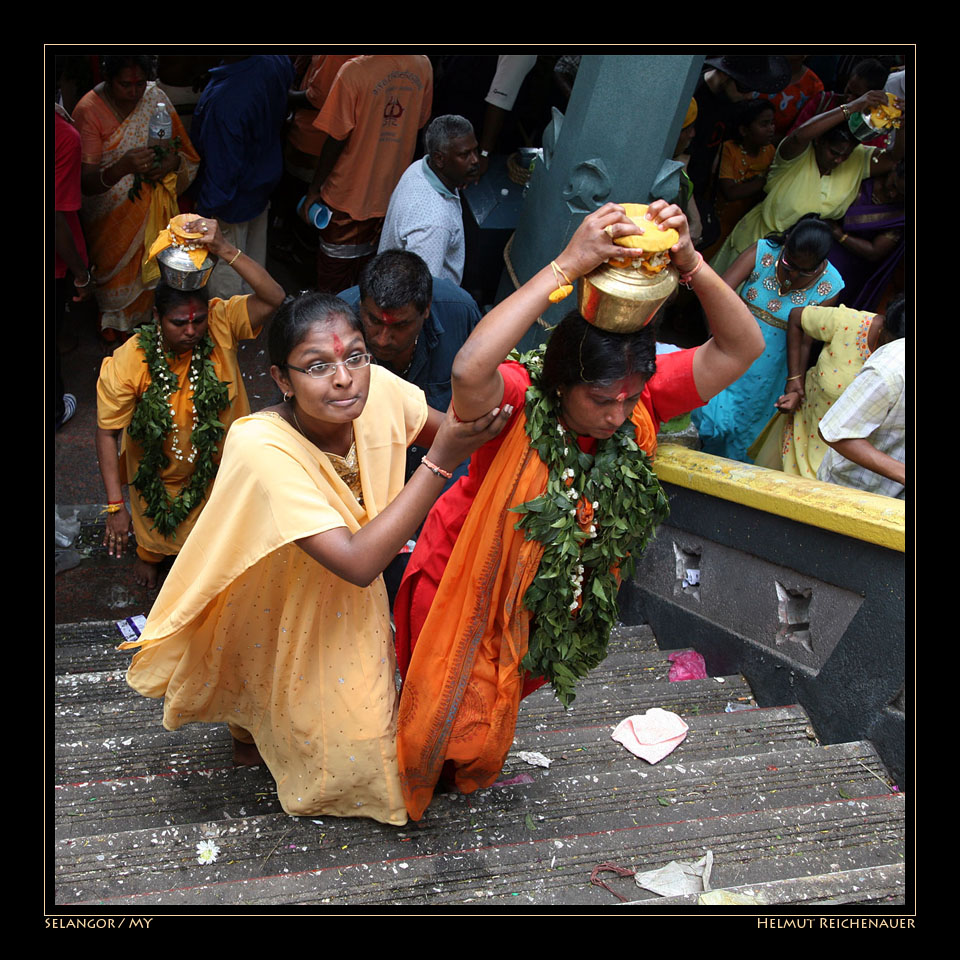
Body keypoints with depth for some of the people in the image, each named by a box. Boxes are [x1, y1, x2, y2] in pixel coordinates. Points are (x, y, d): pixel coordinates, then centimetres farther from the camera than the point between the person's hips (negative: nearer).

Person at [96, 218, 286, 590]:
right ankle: (149, 556, 64)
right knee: (155, 529, 29)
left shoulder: (220, 324, -29)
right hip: (159, 472, -1)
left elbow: (273, 298, -43)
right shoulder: (127, 363, -33)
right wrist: (115, 506, -26)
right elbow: (108, 432, -24)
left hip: (217, 460, 1)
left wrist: (224, 249, -55)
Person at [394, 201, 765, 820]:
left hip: (543, 592, 5)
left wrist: (690, 262, -45)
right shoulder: (518, 399, -36)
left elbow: (742, 347, -28)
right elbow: (470, 369, -60)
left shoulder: (641, 400, -22)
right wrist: (568, 265, -60)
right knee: (446, 703, 19)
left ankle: (473, 767, 63)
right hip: (463, 577, -4)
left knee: (501, 695, 31)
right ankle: (415, 777, 52)